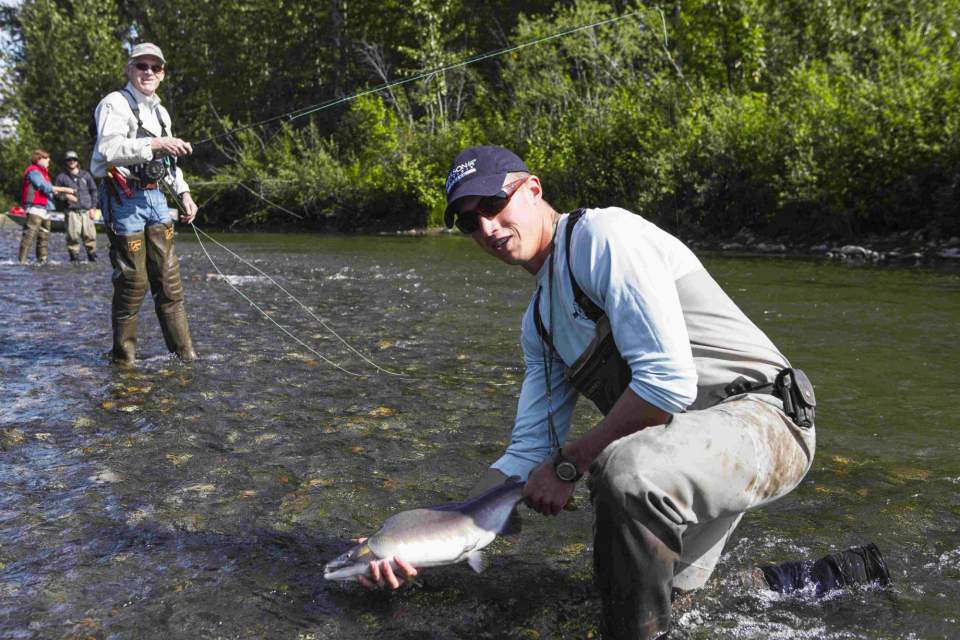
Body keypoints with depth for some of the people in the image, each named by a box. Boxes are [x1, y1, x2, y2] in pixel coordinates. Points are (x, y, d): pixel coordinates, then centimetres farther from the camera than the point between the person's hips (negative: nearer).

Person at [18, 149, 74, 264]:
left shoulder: (43, 173, 24)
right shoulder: (33, 171, -6)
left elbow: (50, 190, 21)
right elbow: (45, 188, -15)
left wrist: (66, 195, 8)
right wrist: (64, 189, -12)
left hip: (45, 209, 10)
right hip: (35, 208, -10)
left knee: (44, 237, 11)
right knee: (29, 235, -13)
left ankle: (42, 260, 16)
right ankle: (22, 260, -14)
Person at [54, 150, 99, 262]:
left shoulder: (86, 175, 14)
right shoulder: (62, 176, 10)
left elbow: (93, 191, 14)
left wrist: (93, 208, 6)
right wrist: (65, 195, -9)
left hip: (86, 211, 1)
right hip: (72, 211, -1)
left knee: (90, 235, -5)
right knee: (73, 235, -8)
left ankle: (93, 256, 4)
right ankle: (74, 257, 0)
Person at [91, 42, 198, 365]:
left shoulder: (160, 111, 20)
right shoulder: (115, 103, -6)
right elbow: (108, 149, -22)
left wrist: (183, 193, 18)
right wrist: (155, 144, -31)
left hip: (156, 197, 7)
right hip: (124, 199, -7)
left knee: (169, 277, 5)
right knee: (132, 281, -5)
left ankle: (184, 352, 8)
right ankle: (124, 355, 9)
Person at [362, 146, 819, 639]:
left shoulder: (602, 234, -16)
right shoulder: (539, 321, 11)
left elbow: (669, 379, -26)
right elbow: (528, 454, 8)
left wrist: (569, 464, -15)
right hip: (683, 445, 10)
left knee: (627, 467, -38)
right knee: (619, 580, 19)